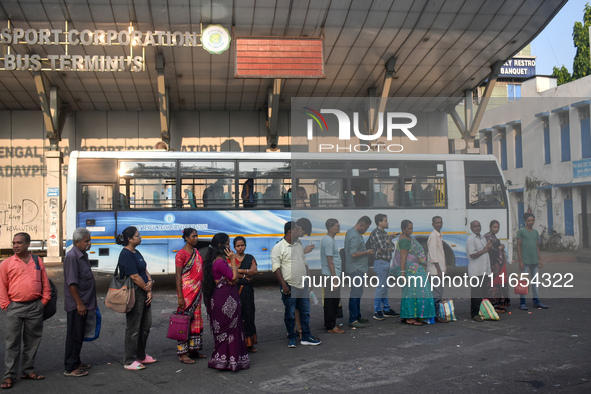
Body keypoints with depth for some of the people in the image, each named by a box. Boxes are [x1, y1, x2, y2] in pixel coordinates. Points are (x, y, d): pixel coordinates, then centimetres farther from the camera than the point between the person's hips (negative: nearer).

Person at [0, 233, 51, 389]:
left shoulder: (38, 262, 9)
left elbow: (45, 283, 13)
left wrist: (44, 300, 5)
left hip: (35, 307, 2)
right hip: (15, 307, -2)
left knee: (32, 340, 9)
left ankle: (28, 370, 21)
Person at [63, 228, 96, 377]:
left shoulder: (83, 255, 12)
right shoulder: (72, 257, -18)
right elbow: (72, 283, -21)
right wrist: (79, 303, -21)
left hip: (84, 303, 9)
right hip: (76, 305, -9)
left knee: (79, 334, 17)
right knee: (74, 335, -1)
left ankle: (76, 362, 28)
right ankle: (70, 368, 7)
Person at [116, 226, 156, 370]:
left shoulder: (136, 253, 14)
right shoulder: (126, 254, -16)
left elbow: (144, 270, 13)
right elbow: (135, 277, -18)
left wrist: (150, 281, -6)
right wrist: (148, 290, -10)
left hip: (144, 294, 10)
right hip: (134, 294, -10)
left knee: (146, 325, 16)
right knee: (133, 328, -2)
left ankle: (141, 356, 30)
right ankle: (130, 361, 8)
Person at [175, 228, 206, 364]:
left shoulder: (196, 252, 13)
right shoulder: (181, 253, -10)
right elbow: (178, 276, -13)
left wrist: (200, 290, 16)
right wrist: (180, 297, -17)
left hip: (197, 290, 8)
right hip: (186, 291, -8)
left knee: (196, 319, 11)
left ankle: (193, 349, 20)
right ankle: (182, 353, 0)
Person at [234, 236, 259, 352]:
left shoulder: (250, 258, 14)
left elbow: (255, 270, -1)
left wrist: (240, 271, -9)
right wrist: (247, 274, -8)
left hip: (247, 290, 3)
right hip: (235, 290, -3)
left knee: (249, 316, 2)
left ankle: (249, 343, 9)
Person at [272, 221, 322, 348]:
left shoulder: (299, 245, 12)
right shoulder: (278, 247, -10)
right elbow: (276, 267, -14)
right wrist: (283, 285, -18)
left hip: (302, 285, 6)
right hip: (289, 287, -6)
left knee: (305, 312, 11)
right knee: (290, 314, 4)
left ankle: (306, 337, 21)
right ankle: (291, 338, 18)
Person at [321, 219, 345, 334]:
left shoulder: (329, 239, 14)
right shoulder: (329, 241, -18)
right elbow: (330, 261, -21)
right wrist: (334, 278, -20)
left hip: (332, 275, 10)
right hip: (331, 275, -10)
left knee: (334, 301, 15)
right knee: (332, 301, -4)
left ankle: (330, 324, 23)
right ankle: (331, 327, 2)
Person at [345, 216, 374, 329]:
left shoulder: (351, 232, 14)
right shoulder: (355, 236, -19)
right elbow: (353, 254, -26)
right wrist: (367, 252, -14)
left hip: (358, 268, 11)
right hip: (356, 269, -11)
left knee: (358, 292, 16)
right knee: (355, 293, -9)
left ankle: (358, 316, 25)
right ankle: (352, 320, -7)